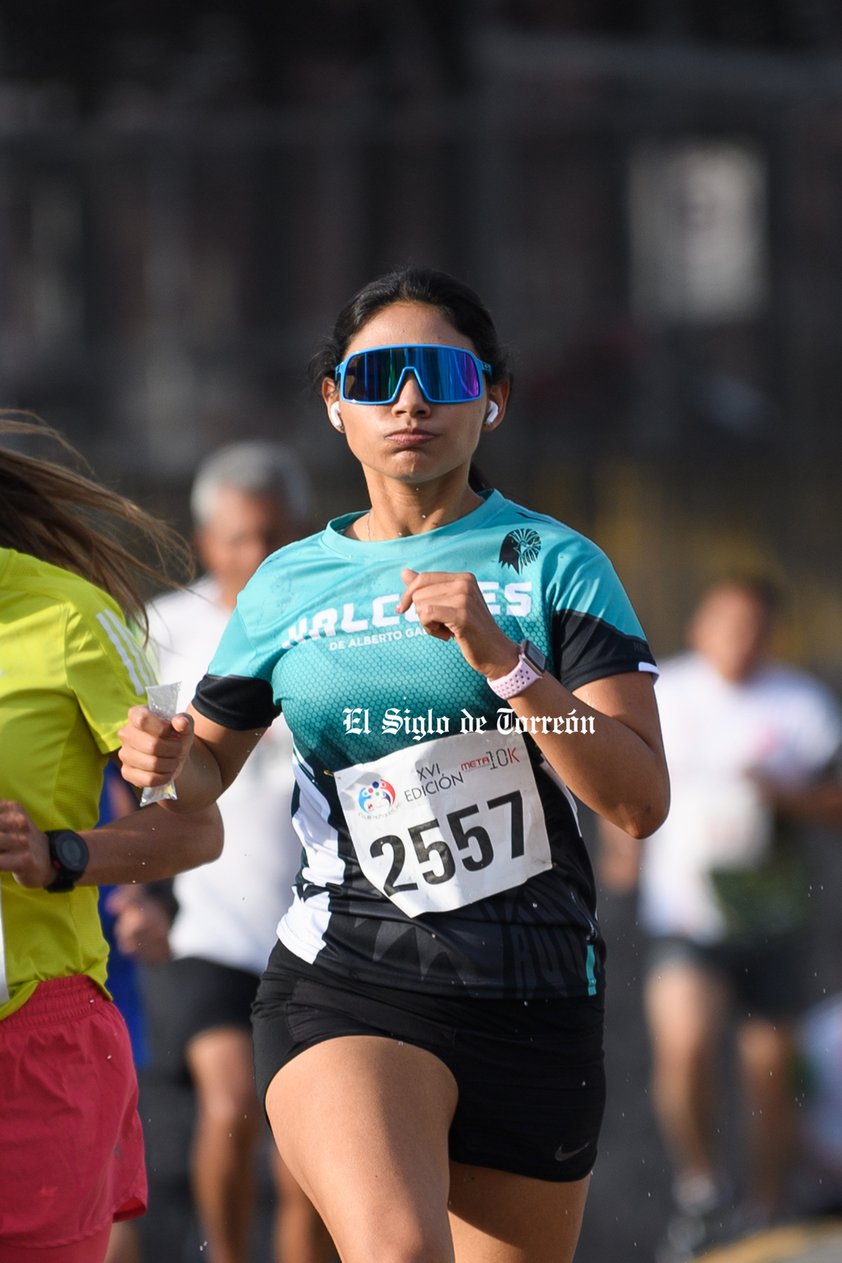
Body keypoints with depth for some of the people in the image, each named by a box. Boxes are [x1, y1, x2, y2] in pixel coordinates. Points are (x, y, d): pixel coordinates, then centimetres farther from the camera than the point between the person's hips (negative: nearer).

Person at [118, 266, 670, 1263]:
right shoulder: (288, 587, 9)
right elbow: (208, 768, 24)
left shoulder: (555, 564, 2)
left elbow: (640, 802, -8)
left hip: (535, 999, 1)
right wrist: (167, 757, -1)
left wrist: (500, 657, -19)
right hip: (344, 984, -1)